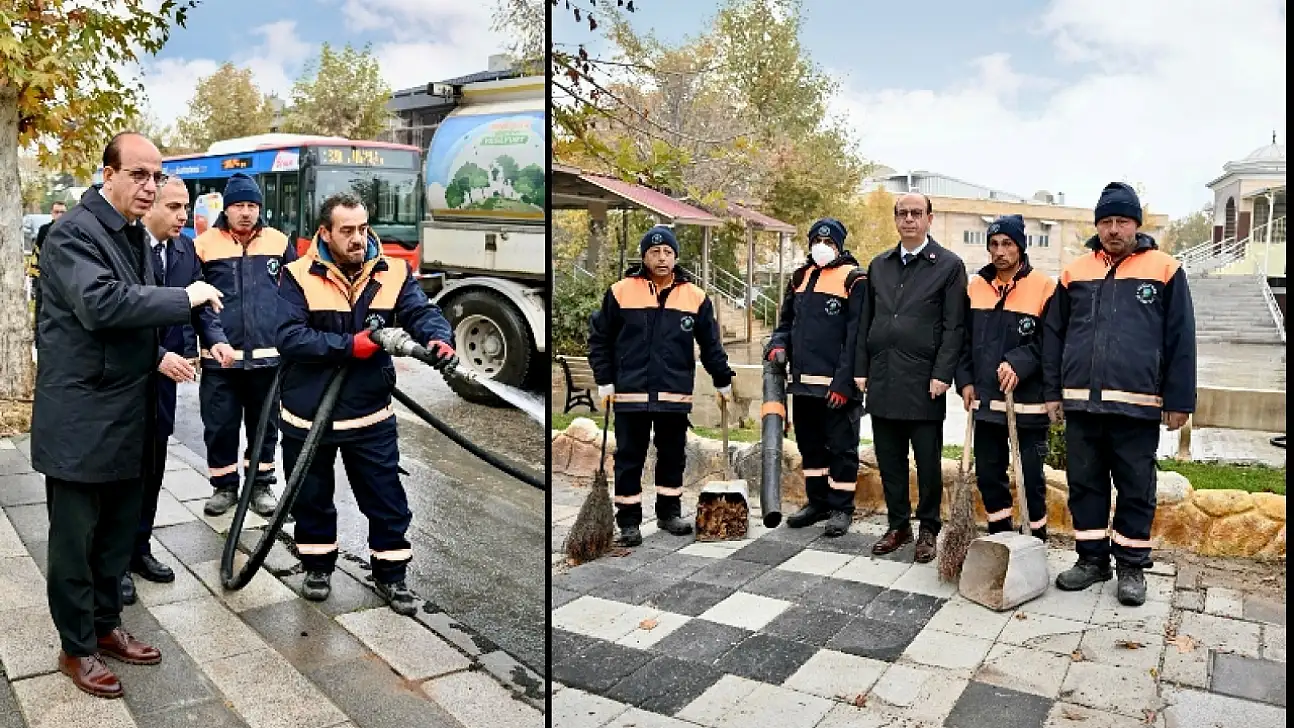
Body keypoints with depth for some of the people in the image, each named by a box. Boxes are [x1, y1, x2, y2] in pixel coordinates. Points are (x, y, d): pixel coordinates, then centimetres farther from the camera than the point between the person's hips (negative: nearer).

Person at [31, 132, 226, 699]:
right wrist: (185, 298, -24)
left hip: (128, 415, 8)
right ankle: (77, 649, 21)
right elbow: (101, 305, -30)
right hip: (80, 419, -8)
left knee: (117, 534, 17)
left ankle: (105, 625, 33)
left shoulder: (135, 234, 12)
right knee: (75, 540, 7)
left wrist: (160, 355, 8)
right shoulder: (74, 232, -15)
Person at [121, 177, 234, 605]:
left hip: (162, 377, 6)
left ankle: (139, 549, 32)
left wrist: (216, 338, -12)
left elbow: (201, 300, 6)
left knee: (152, 470, 16)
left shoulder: (185, 249, 5)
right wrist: (158, 355, -28)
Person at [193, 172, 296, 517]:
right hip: (220, 357, -1)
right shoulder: (204, 244, 1)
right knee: (220, 426, 7)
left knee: (265, 425, 11)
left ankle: (260, 485, 24)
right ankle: (224, 486, 23)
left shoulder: (279, 242, 5)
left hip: (268, 355, 1)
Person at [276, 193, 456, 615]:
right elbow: (289, 337, -19)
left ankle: (390, 574, 27)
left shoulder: (393, 274, -3)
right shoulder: (299, 277, -10)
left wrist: (439, 340, -37)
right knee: (312, 497, 17)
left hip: (370, 414, 1)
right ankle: (318, 566, 39)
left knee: (386, 500, 8)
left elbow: (421, 313, -15)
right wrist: (351, 346, -28)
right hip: (308, 414, -1)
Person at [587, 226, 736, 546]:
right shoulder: (621, 292, -2)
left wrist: (723, 380, 12)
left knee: (672, 456, 13)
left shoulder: (695, 296, 4)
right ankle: (629, 520, 15)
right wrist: (604, 380, -1)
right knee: (629, 458, 4)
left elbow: (711, 344, 11)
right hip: (630, 394, -2)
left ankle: (669, 512, 29)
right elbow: (599, 337, 3)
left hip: (676, 395, 2)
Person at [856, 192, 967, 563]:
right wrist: (861, 369, 9)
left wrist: (942, 374, -13)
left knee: (928, 462, 5)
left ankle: (928, 529, 18)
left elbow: (954, 326, -5)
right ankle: (898, 525, 23)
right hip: (882, 379, 5)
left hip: (923, 381, -4)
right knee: (889, 460, 10)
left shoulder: (949, 265, 0)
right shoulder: (878, 265, 15)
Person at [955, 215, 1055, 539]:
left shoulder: (1043, 286, -6)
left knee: (1031, 477, 4)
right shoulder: (975, 285, 7)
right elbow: (964, 339, 10)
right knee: (988, 474, 11)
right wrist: (965, 380, 2)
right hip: (985, 400, 4)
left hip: (1028, 401, -4)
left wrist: (1018, 363, -21)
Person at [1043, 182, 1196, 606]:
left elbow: (1181, 341, 0)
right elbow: (1053, 336, 11)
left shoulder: (1164, 271, 2)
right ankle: (1091, 559, 23)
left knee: (1136, 489, 7)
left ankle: (1132, 565, 21)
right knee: (1085, 484, 10)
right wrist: (1053, 392, 7)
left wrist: (1179, 401, -3)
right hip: (1081, 402, 3)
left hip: (1137, 406, -2)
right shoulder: (1074, 273, 9)